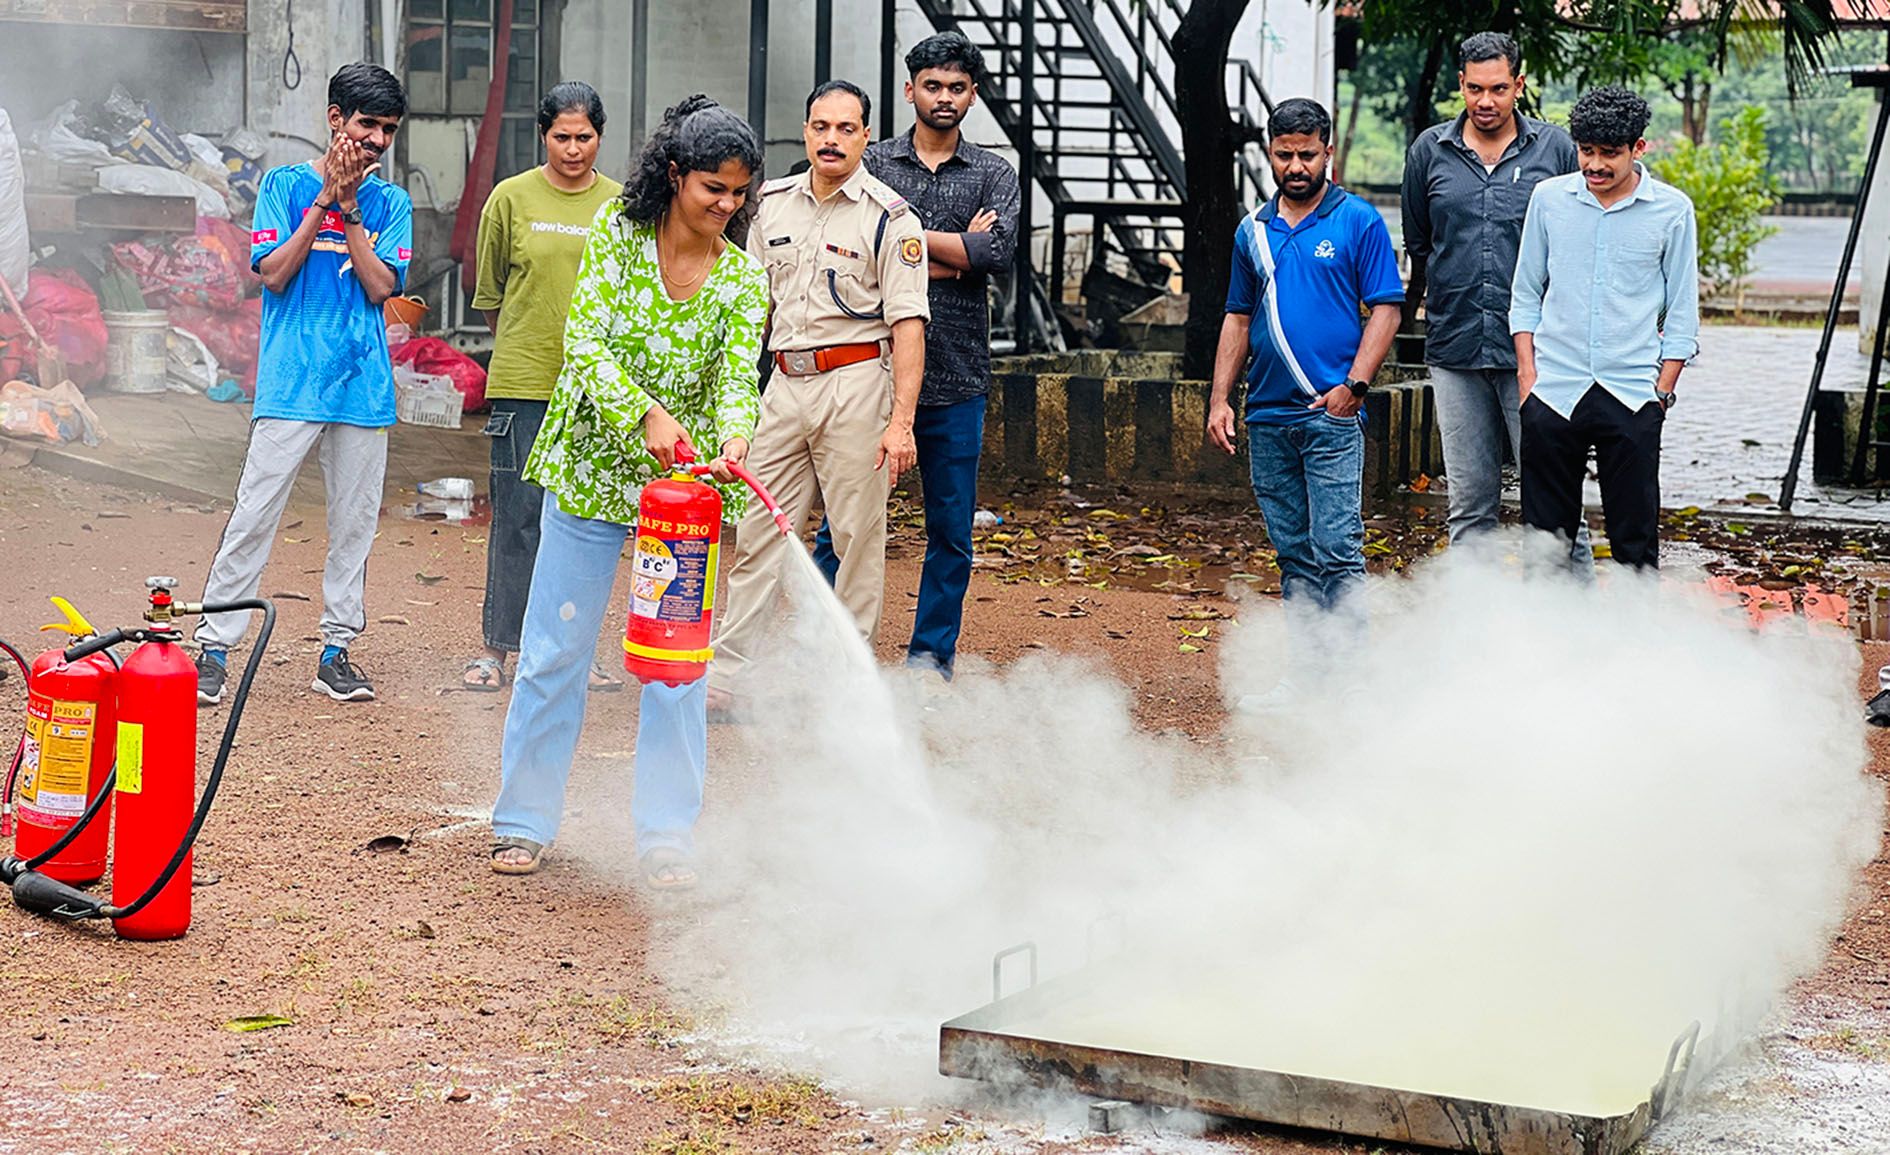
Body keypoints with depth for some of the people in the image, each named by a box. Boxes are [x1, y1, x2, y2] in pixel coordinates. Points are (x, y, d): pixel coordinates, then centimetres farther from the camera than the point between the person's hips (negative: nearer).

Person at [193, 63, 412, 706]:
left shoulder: (390, 203, 10)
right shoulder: (286, 185, 4)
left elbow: (381, 286, -2)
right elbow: (273, 274, -6)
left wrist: (348, 206, -8)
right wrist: (325, 199, -10)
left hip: (364, 383, 3)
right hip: (291, 380, -3)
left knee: (355, 522, 6)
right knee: (255, 514, -6)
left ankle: (337, 652, 14)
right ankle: (213, 649, -2)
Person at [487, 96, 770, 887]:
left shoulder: (744, 280, -2)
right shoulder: (616, 237, -7)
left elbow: (738, 377, -13)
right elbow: (584, 344, -16)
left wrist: (734, 436, -36)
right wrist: (647, 412, -31)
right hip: (592, 470, -1)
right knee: (555, 651, 4)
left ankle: (666, 836, 11)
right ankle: (525, 822, 16)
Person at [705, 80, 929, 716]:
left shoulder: (890, 217, -6)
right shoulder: (773, 203, 10)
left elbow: (908, 324, -11)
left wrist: (901, 420, -18)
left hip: (856, 382, -5)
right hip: (785, 379, 5)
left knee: (858, 537, 0)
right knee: (757, 531, 3)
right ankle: (727, 676, 6)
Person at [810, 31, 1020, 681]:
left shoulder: (993, 175, 9)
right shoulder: (871, 164, 7)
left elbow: (999, 251, -9)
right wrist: (955, 252, -10)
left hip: (955, 375, 1)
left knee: (951, 527, 5)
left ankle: (931, 655, 15)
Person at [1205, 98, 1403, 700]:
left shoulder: (1358, 222, -1)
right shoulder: (1254, 230, 14)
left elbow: (1386, 308, -3)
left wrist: (1353, 385, -13)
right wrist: (1219, 399, 10)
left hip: (1331, 414, -5)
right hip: (1268, 417, 5)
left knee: (1336, 548, -9)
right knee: (1293, 553, 10)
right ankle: (1306, 670, 15)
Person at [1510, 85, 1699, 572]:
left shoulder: (1672, 210, 0)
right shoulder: (1549, 198, 5)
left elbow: (1682, 314, 5)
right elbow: (1526, 294, 12)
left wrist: (1662, 391, -1)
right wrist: (1528, 373, 2)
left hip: (1633, 397, -1)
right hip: (1553, 393, 2)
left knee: (1635, 537, 2)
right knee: (1547, 534, 6)